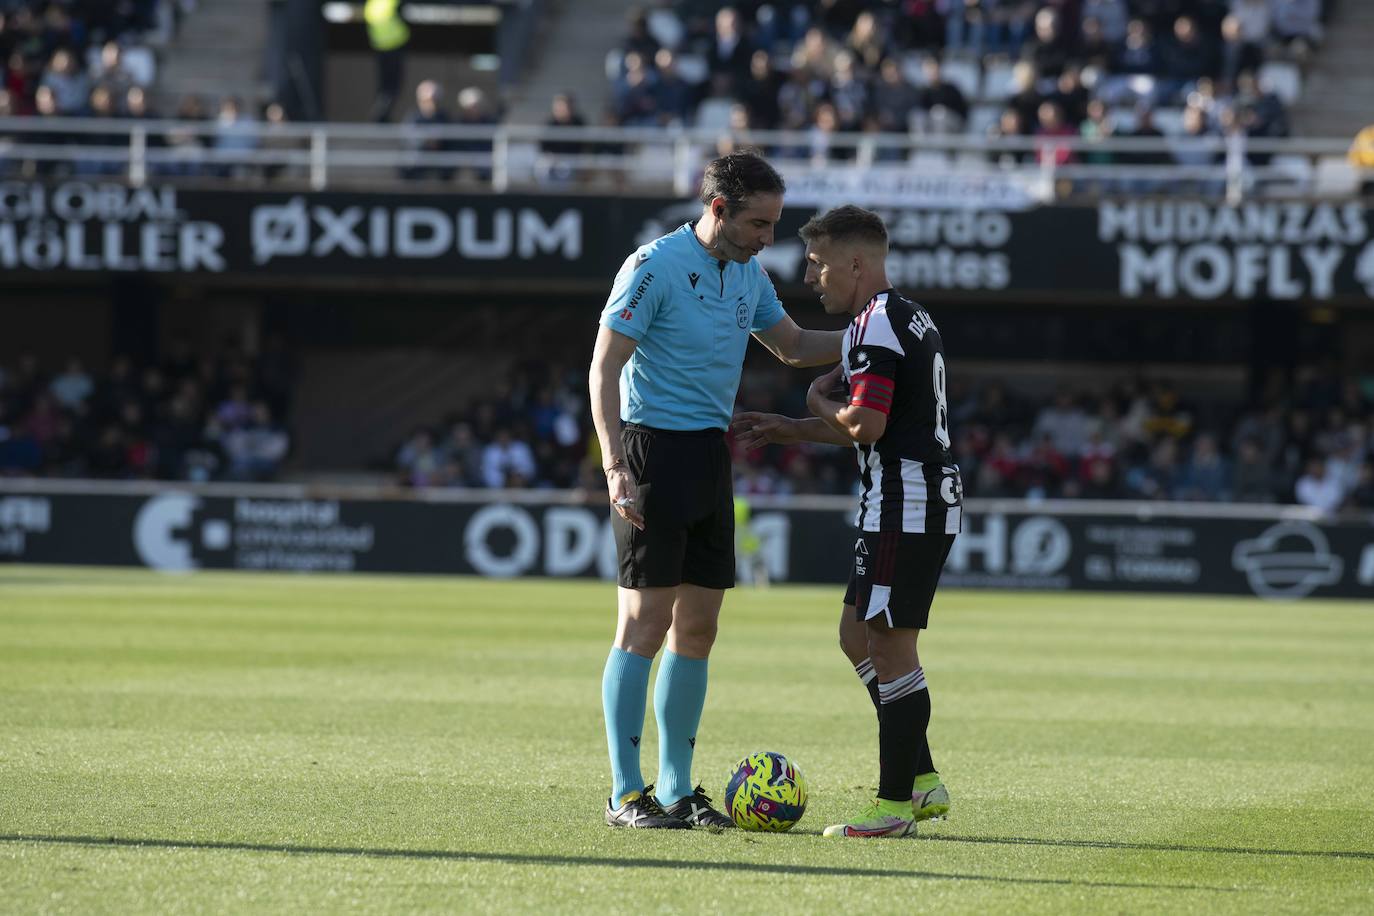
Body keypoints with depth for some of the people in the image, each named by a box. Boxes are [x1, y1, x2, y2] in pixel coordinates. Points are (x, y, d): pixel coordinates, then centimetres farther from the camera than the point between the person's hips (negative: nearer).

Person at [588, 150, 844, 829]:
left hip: (711, 456, 8)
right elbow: (604, 370, -13)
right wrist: (616, 466, -21)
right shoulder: (654, 267, -12)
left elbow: (793, 345, 28)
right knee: (645, 622, -8)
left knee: (697, 627, 7)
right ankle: (625, 793, -4)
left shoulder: (748, 274, 12)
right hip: (654, 448, -8)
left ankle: (677, 790, 12)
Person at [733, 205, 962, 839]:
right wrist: (782, 430, 21)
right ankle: (922, 780, 14)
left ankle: (895, 804, -4)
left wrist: (819, 400, -3)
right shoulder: (910, 318, 19)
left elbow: (863, 425, -24)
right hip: (931, 498, 10)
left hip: (904, 502, -10)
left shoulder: (875, 323, -14)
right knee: (858, 637, 14)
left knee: (888, 645, -6)